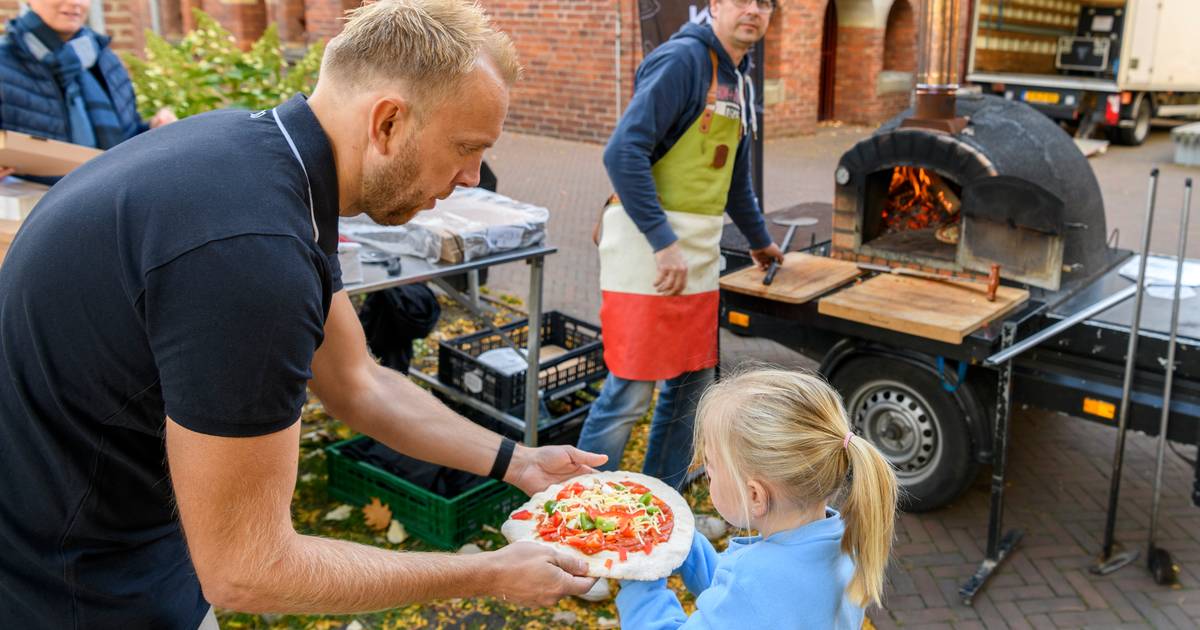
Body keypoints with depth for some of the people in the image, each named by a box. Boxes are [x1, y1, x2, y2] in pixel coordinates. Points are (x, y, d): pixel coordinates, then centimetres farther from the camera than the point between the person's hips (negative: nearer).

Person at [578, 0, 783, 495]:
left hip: (698, 251, 9)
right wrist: (664, 243, -23)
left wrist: (759, 240, 37)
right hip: (647, 244, -9)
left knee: (692, 383, 13)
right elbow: (624, 152, -21)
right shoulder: (683, 59, -11)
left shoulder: (740, 83, 16)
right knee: (630, 393, -5)